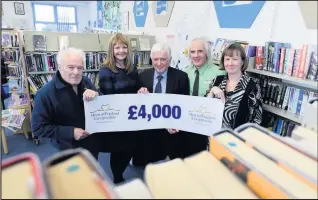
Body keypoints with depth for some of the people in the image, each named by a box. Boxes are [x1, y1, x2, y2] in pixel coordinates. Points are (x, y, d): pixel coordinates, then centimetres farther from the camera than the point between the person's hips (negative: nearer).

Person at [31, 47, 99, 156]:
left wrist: (96, 96, -26)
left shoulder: (86, 82, -5)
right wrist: (70, 132, -26)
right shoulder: (45, 93, -21)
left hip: (93, 142, 5)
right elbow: (38, 127, -19)